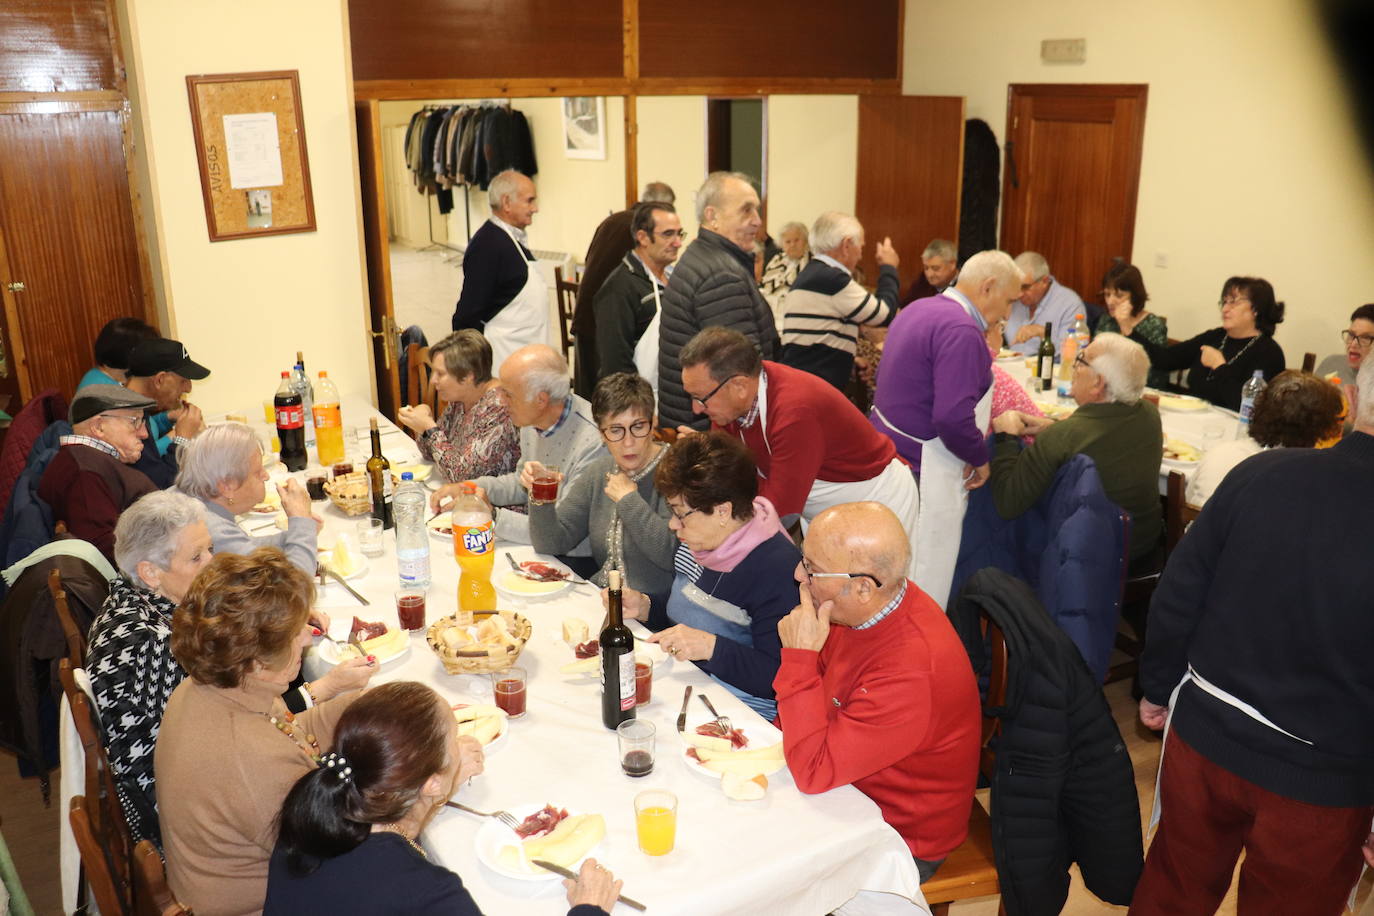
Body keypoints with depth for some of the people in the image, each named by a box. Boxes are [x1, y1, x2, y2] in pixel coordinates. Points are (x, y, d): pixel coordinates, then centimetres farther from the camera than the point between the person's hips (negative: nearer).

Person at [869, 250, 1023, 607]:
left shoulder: (917, 310, 9)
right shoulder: (961, 332, -20)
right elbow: (953, 419, -29)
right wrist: (979, 458, -10)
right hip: (923, 475, -10)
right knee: (927, 581, 1)